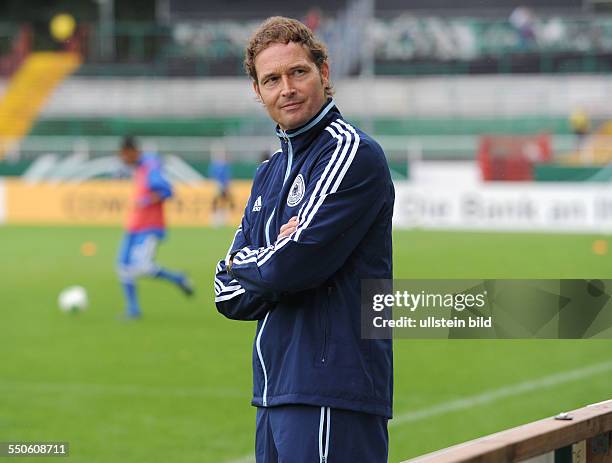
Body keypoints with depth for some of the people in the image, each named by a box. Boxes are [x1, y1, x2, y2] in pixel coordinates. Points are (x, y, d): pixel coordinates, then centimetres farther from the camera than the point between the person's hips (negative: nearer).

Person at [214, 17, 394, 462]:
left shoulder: (353, 154, -8)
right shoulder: (269, 174, 18)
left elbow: (293, 266, -18)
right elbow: (230, 296, 14)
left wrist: (240, 261, 3)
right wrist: (275, 260, -6)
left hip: (332, 392, -8)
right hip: (275, 393, 8)